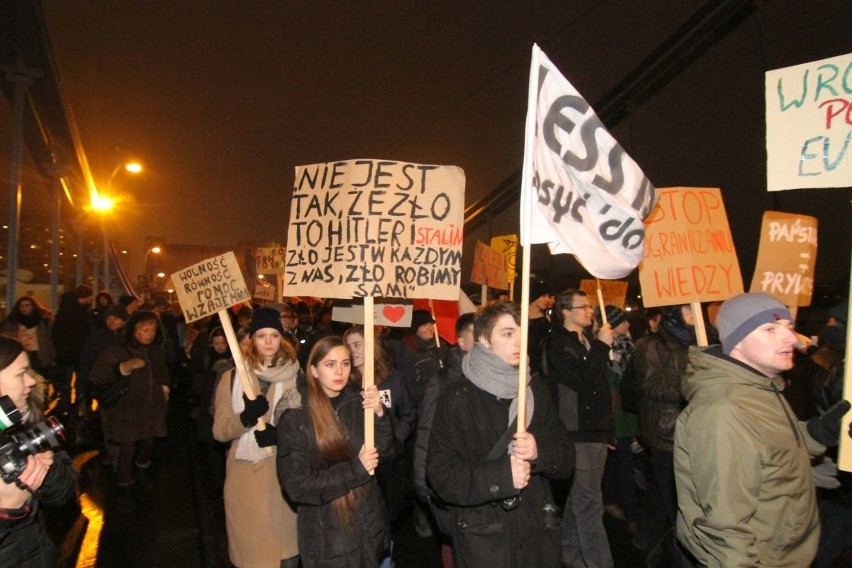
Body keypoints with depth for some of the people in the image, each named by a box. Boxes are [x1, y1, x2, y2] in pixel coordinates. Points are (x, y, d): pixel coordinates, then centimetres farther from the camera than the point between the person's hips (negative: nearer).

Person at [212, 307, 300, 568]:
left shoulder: (296, 376, 0)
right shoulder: (232, 377, 0)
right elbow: (219, 431, -2)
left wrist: (281, 433, -17)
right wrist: (246, 418, -23)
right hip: (246, 475, 0)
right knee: (250, 547, 11)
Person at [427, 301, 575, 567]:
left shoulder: (537, 392, 6)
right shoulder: (457, 398, -9)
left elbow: (567, 459, 5)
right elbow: (441, 475, -14)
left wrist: (540, 452, -16)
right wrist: (501, 476, -25)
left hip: (538, 531, 4)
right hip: (482, 536, -4)